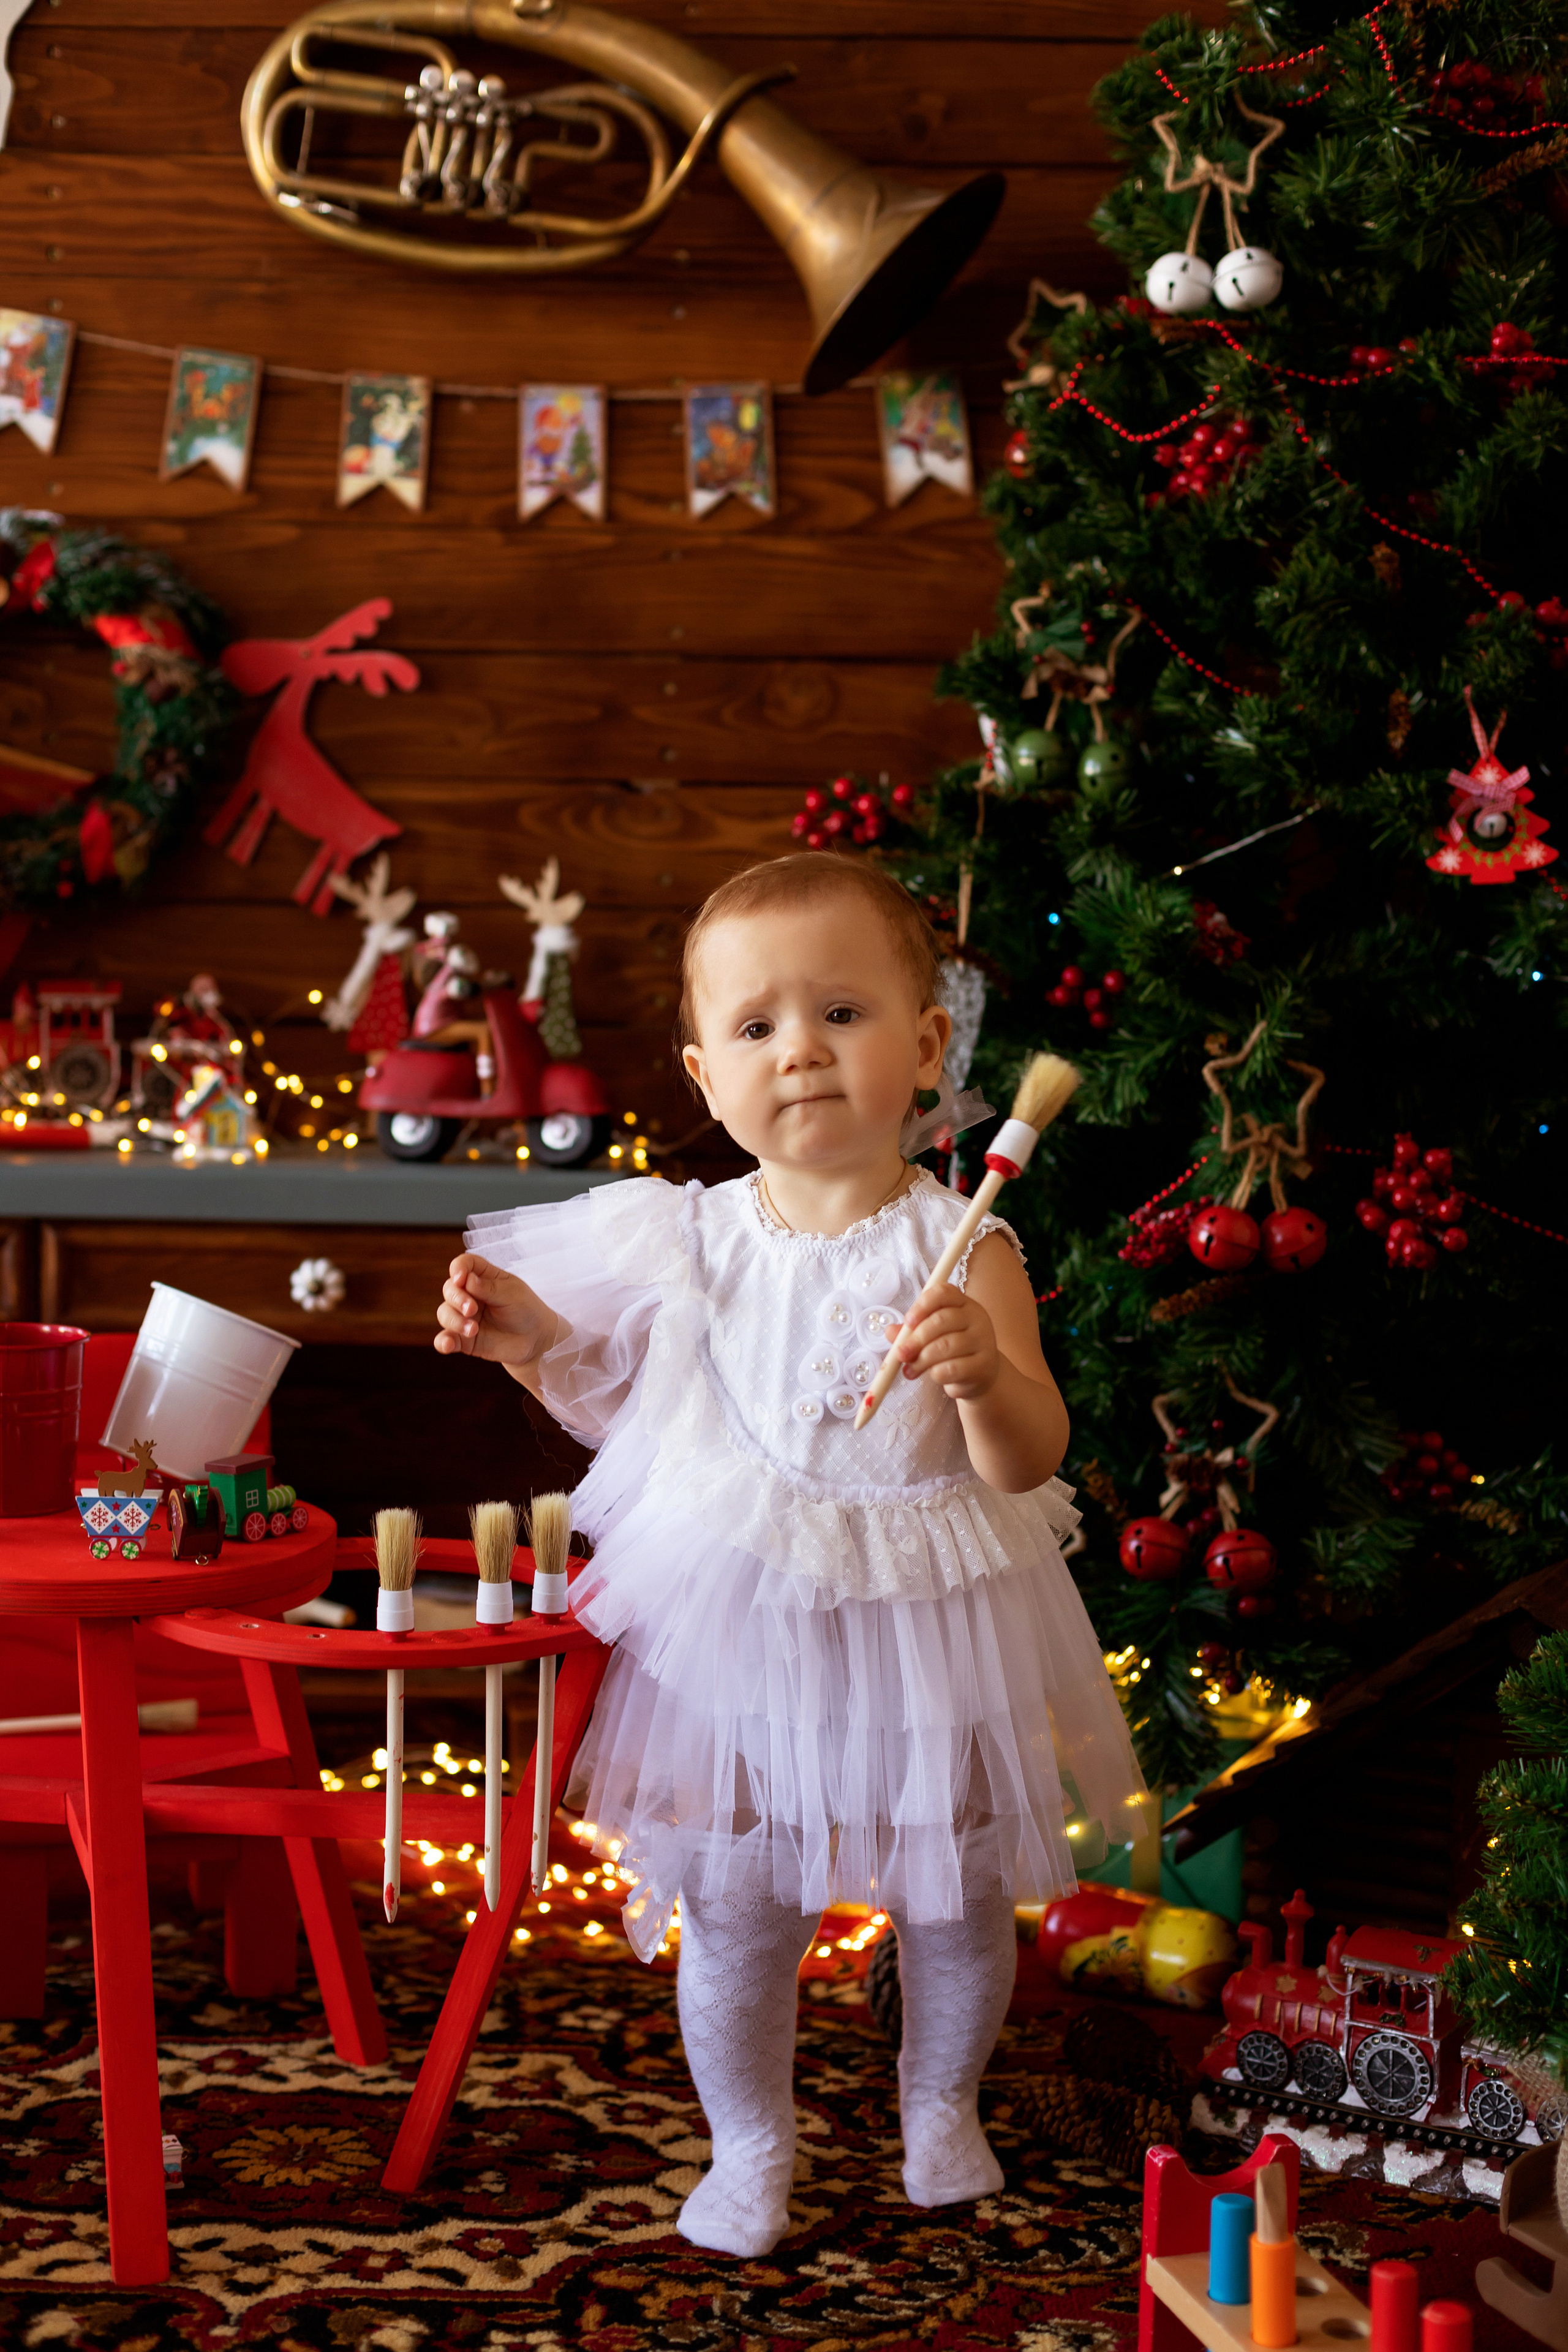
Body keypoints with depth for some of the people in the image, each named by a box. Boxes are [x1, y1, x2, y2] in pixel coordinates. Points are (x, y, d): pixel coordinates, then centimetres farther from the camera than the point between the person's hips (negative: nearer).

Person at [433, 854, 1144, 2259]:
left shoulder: (955, 1246, -15)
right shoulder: (691, 1242, -4)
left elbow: (1029, 1461, -19)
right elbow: (634, 1408, 10)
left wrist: (987, 1375, -39)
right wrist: (531, 1338, -3)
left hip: (924, 1628, -1)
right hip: (733, 1624, 2)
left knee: (952, 1903, 16)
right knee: (732, 1916, 9)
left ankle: (941, 2102, 45)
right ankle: (751, 2142, 35)